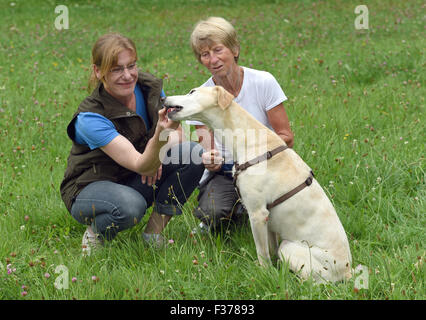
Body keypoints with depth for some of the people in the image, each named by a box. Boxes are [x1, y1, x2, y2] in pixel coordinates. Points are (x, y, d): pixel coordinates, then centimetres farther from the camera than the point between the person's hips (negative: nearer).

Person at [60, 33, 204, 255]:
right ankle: (95, 234, -6)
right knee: (131, 205, -41)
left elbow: (177, 134, 3)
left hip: (134, 181, 7)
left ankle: (153, 234, -7)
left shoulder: (149, 87, -10)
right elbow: (141, 166, -35)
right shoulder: (90, 118, -28)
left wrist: (157, 154, -20)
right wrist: (160, 135, -55)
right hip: (90, 189, -6)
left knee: (192, 154, -17)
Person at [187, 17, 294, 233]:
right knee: (210, 211, -31)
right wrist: (210, 161, -31)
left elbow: (287, 138, -6)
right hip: (224, 174, 1)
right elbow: (209, 155, -5)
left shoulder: (263, 83, -8)